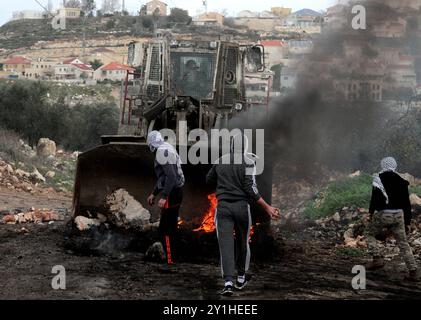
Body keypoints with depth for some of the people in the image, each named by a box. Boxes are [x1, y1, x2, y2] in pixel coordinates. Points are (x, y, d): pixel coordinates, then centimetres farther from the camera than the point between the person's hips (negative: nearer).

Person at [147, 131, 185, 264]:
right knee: (171, 228, 17)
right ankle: (171, 257, 25)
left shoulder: (162, 152, -14)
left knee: (164, 230, -8)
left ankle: (170, 261, -8)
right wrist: (154, 194, 32)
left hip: (171, 193, -10)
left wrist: (163, 197, -27)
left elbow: (171, 176, -23)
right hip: (176, 192, 10)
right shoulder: (167, 149, 18)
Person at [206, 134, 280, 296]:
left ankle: (228, 282, -18)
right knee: (242, 242, 18)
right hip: (241, 207, -1)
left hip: (223, 207, 1)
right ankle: (241, 278, 29)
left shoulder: (220, 161, 7)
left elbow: (209, 180, 23)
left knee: (226, 245, -4)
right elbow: (251, 189, -13)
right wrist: (267, 207, -11)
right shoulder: (248, 163, -6)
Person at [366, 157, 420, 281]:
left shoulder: (378, 178, -4)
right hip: (398, 215, 4)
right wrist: (407, 219, 19)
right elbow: (407, 202, 14)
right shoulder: (401, 181, 11)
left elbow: (375, 198, -13)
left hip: (382, 214, -4)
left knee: (370, 235, 18)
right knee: (403, 242, 8)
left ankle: (377, 258, -2)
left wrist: (371, 213, -8)